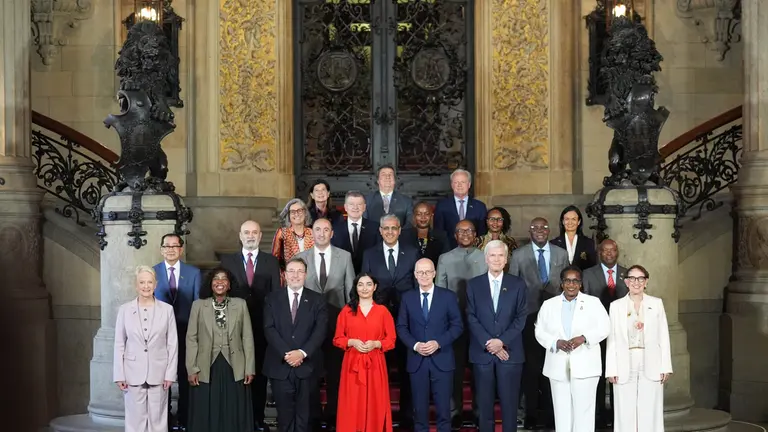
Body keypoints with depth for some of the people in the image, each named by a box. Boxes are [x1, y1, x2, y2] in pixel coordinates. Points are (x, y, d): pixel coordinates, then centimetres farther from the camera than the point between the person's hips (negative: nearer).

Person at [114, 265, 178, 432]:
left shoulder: (167, 309, 1)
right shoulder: (125, 309, 1)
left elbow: (172, 344, 2)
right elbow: (119, 344, 3)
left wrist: (170, 373, -3)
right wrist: (119, 375, -1)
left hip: (158, 373, 0)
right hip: (134, 373, 0)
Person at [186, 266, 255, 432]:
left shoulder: (240, 304, 6)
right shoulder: (198, 305, 4)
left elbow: (247, 337, 5)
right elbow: (191, 339, 3)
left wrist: (250, 368, 0)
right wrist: (192, 369, -4)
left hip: (234, 369, 1)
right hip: (206, 369, 0)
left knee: (234, 416, 4)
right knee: (206, 417, 4)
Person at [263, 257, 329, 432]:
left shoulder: (317, 299, 5)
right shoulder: (273, 298, 6)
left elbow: (320, 330, -4)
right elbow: (269, 329, -3)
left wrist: (302, 352, -17)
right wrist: (286, 353, -15)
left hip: (307, 365, 0)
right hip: (280, 366, 0)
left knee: (303, 415, 6)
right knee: (284, 414, 5)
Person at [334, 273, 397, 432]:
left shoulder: (383, 311, 4)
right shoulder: (346, 310, 5)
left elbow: (391, 340, 4)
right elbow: (337, 339, 7)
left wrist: (375, 344, -13)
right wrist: (352, 342, -11)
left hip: (375, 365, 0)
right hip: (353, 364, 0)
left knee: (375, 404, 0)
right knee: (352, 406, -1)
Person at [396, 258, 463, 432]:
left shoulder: (448, 296, 1)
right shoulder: (407, 297, 6)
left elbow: (457, 325, -1)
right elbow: (401, 327, 7)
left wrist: (438, 343, -13)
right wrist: (415, 345, -10)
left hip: (442, 360, -1)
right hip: (417, 360, 2)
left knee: (443, 408, 2)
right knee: (420, 408, 7)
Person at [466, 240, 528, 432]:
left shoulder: (518, 284, 6)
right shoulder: (474, 284, 6)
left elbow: (521, 317, 0)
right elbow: (471, 318, 0)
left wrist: (502, 341, -12)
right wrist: (488, 343, -10)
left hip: (510, 352, 0)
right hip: (482, 352, 1)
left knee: (509, 403, 1)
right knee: (484, 403, 4)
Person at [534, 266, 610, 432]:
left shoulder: (593, 302, 6)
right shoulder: (549, 304, 11)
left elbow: (604, 328, -2)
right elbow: (540, 331, 7)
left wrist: (583, 338, -17)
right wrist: (556, 342, -12)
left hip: (584, 365, -2)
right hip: (559, 366, 2)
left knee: (584, 409, -4)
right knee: (562, 410, 5)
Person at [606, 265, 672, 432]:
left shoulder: (656, 303, 7)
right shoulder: (616, 306, 5)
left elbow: (663, 336, 5)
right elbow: (612, 340, 3)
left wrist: (665, 366, -2)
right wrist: (611, 370, -4)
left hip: (651, 365, 0)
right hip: (625, 366, 0)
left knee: (650, 414, 1)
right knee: (626, 414, 1)